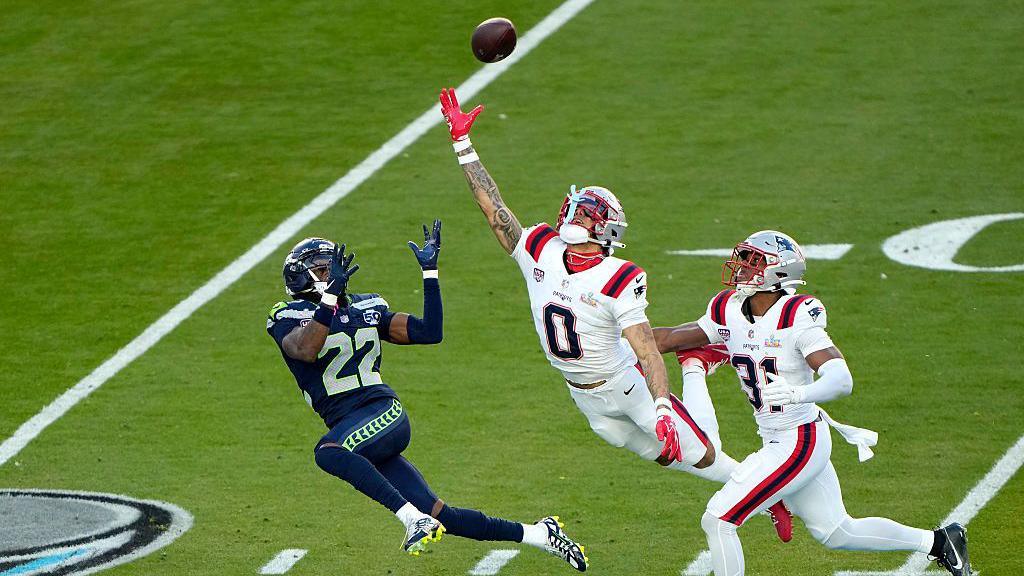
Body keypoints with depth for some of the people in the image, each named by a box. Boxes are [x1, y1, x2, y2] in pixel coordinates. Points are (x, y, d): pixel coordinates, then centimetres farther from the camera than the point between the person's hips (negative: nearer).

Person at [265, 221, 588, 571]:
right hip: (349, 429, 1)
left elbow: (430, 332, 11)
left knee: (327, 452, -37)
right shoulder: (289, 319, 4)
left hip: (385, 413, -1)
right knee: (441, 517, -3)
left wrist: (429, 271, 5)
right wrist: (330, 296, -29)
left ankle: (412, 516, -39)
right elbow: (305, 351, -20)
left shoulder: (366, 309, 14)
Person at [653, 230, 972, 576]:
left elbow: (842, 381, -28)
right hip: (776, 441, 8)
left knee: (718, 521, -10)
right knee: (836, 533, 21)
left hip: (799, 443, -8)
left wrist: (797, 394, -45)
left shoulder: (795, 317, -20)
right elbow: (669, 339, 13)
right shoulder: (729, 313, 2)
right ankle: (937, 541, 35)